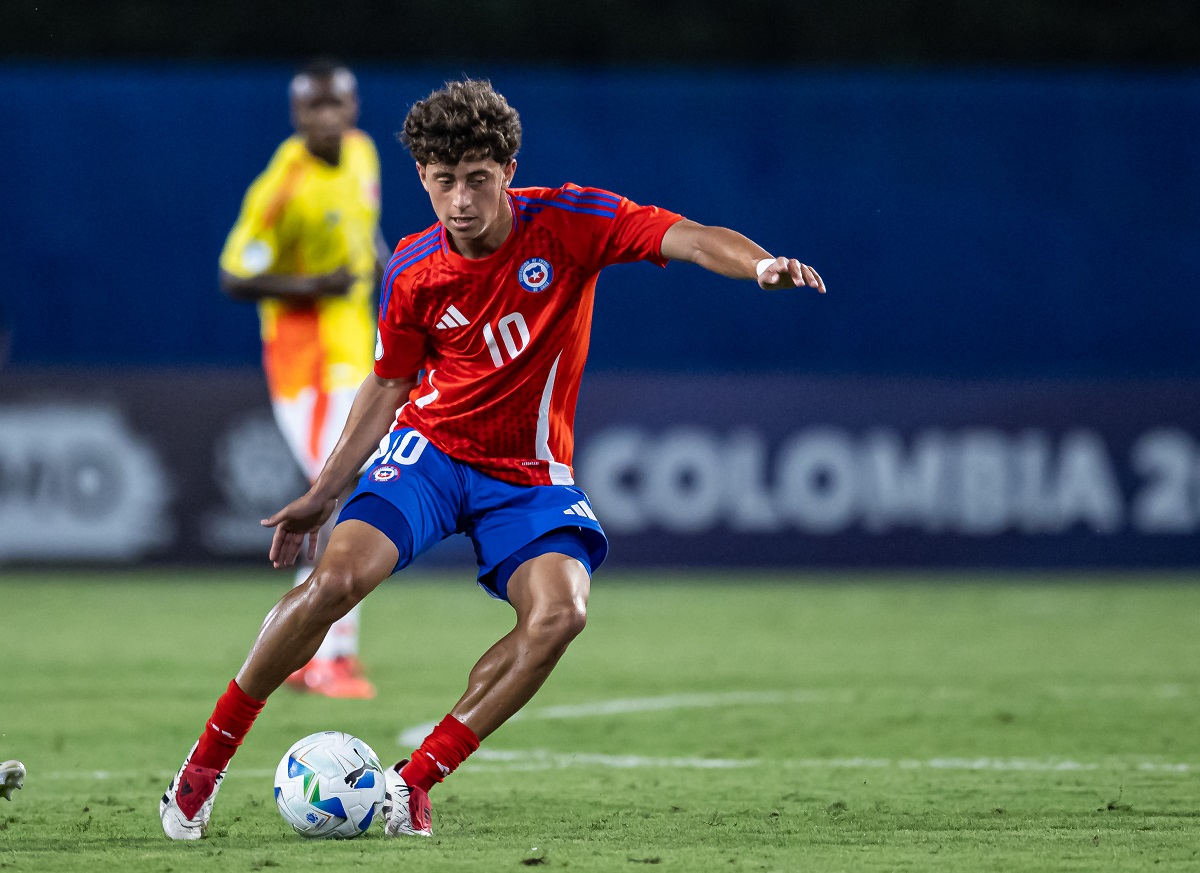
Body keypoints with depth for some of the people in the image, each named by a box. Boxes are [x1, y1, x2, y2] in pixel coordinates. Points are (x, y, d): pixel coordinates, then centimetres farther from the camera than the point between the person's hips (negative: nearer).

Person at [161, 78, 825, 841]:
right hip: (431, 446, 0)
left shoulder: (568, 222, -14)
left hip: (531, 476, 0)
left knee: (560, 612, -27)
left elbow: (690, 238, -25)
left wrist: (760, 265, -46)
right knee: (335, 581, -24)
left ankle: (414, 783, -14)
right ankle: (209, 757, -6)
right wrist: (325, 493, 6)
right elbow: (389, 385, 8)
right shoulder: (412, 273, -7)